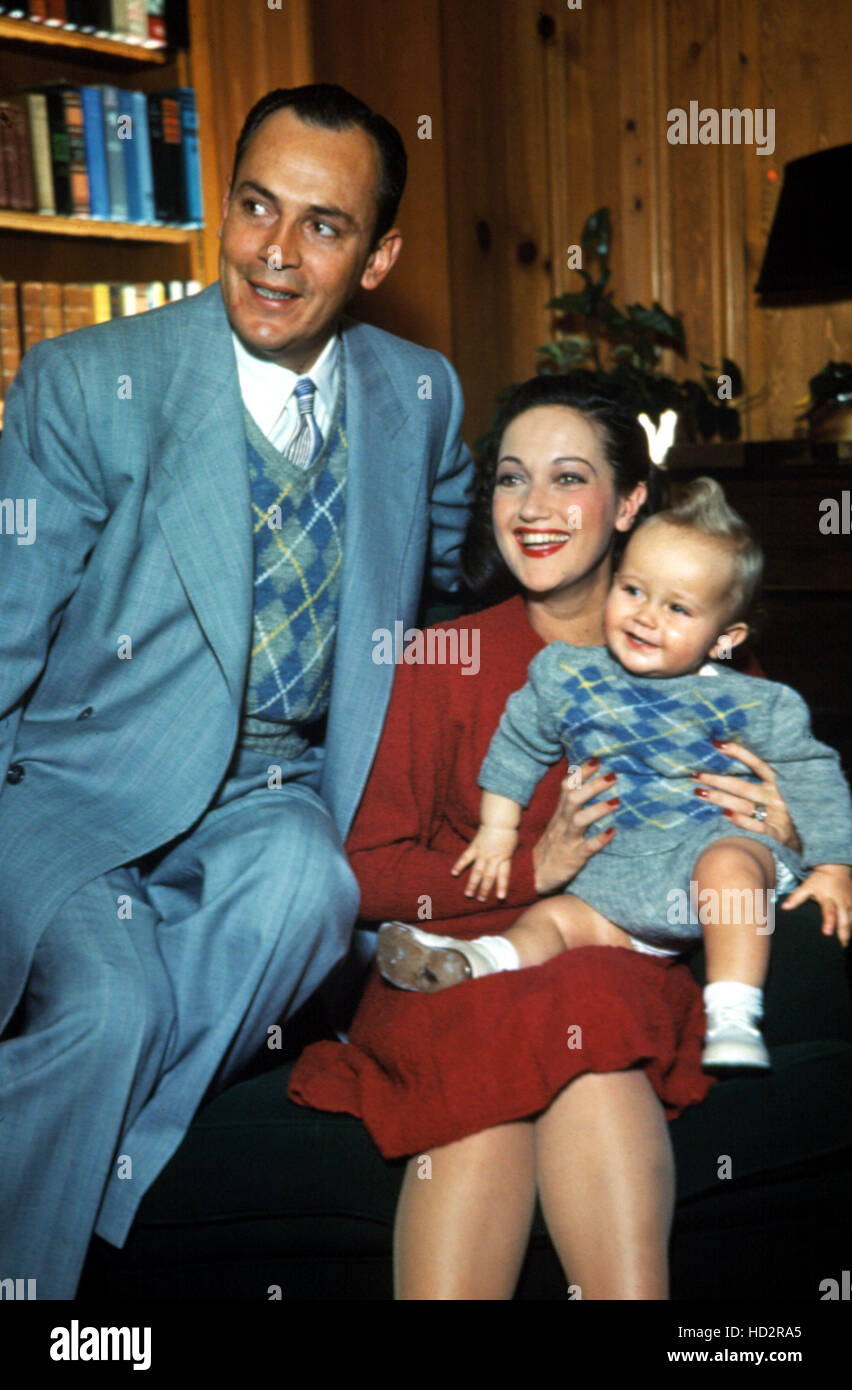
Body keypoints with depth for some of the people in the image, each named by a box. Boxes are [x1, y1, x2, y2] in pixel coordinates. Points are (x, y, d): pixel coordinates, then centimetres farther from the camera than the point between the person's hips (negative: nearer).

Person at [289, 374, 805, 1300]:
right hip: (457, 971, 0)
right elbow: (367, 875, 1)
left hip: (629, 971, 1)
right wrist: (533, 868, -14)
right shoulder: (447, 660, 5)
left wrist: (777, 836, -10)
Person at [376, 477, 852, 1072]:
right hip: (618, 877, 4)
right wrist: (499, 827, 17)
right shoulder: (568, 677, 3)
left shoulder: (750, 704, -3)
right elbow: (519, 741, 17)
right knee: (552, 917, -14)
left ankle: (734, 1021, -37)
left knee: (729, 865, -33)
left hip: (723, 838, -4)